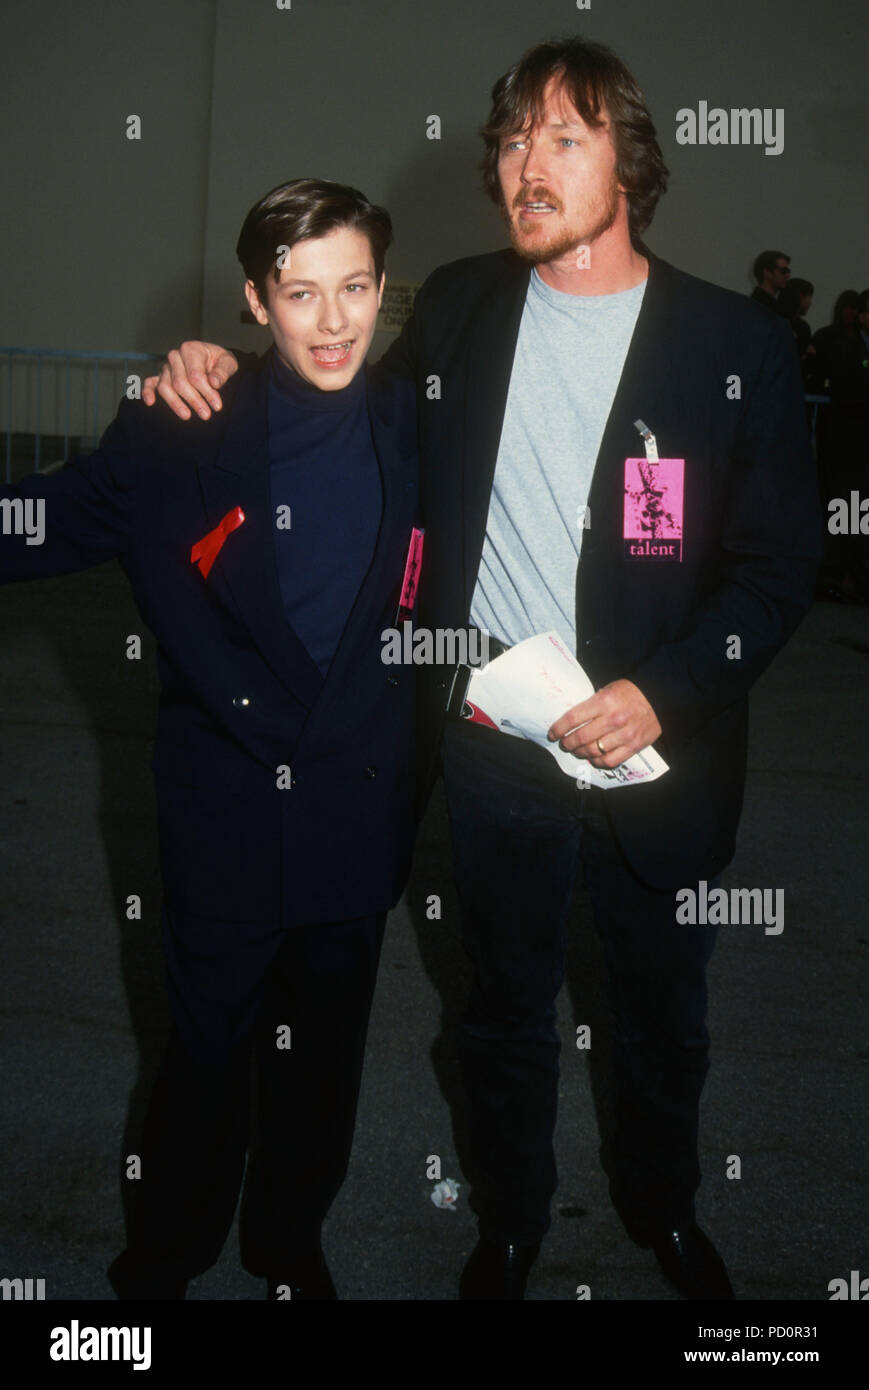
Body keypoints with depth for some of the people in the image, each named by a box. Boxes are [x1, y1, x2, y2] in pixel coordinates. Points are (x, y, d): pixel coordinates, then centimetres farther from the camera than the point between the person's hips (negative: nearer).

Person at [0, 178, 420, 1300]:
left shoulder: (414, 432, -2)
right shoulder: (182, 440, -11)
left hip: (357, 820, 3)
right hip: (227, 823, -3)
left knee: (323, 1058, 19)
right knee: (208, 1054, 11)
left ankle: (289, 1240, 44)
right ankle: (161, 1262, 38)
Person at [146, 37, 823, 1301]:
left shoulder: (736, 344, -8)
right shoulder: (459, 309, 1)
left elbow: (780, 565, -6)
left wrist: (663, 693, -19)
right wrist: (233, 368, -2)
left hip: (659, 747, -1)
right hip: (492, 737, 2)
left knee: (663, 1007, 19)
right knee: (508, 1004, 18)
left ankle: (662, 1205, 47)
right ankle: (510, 1221, 43)